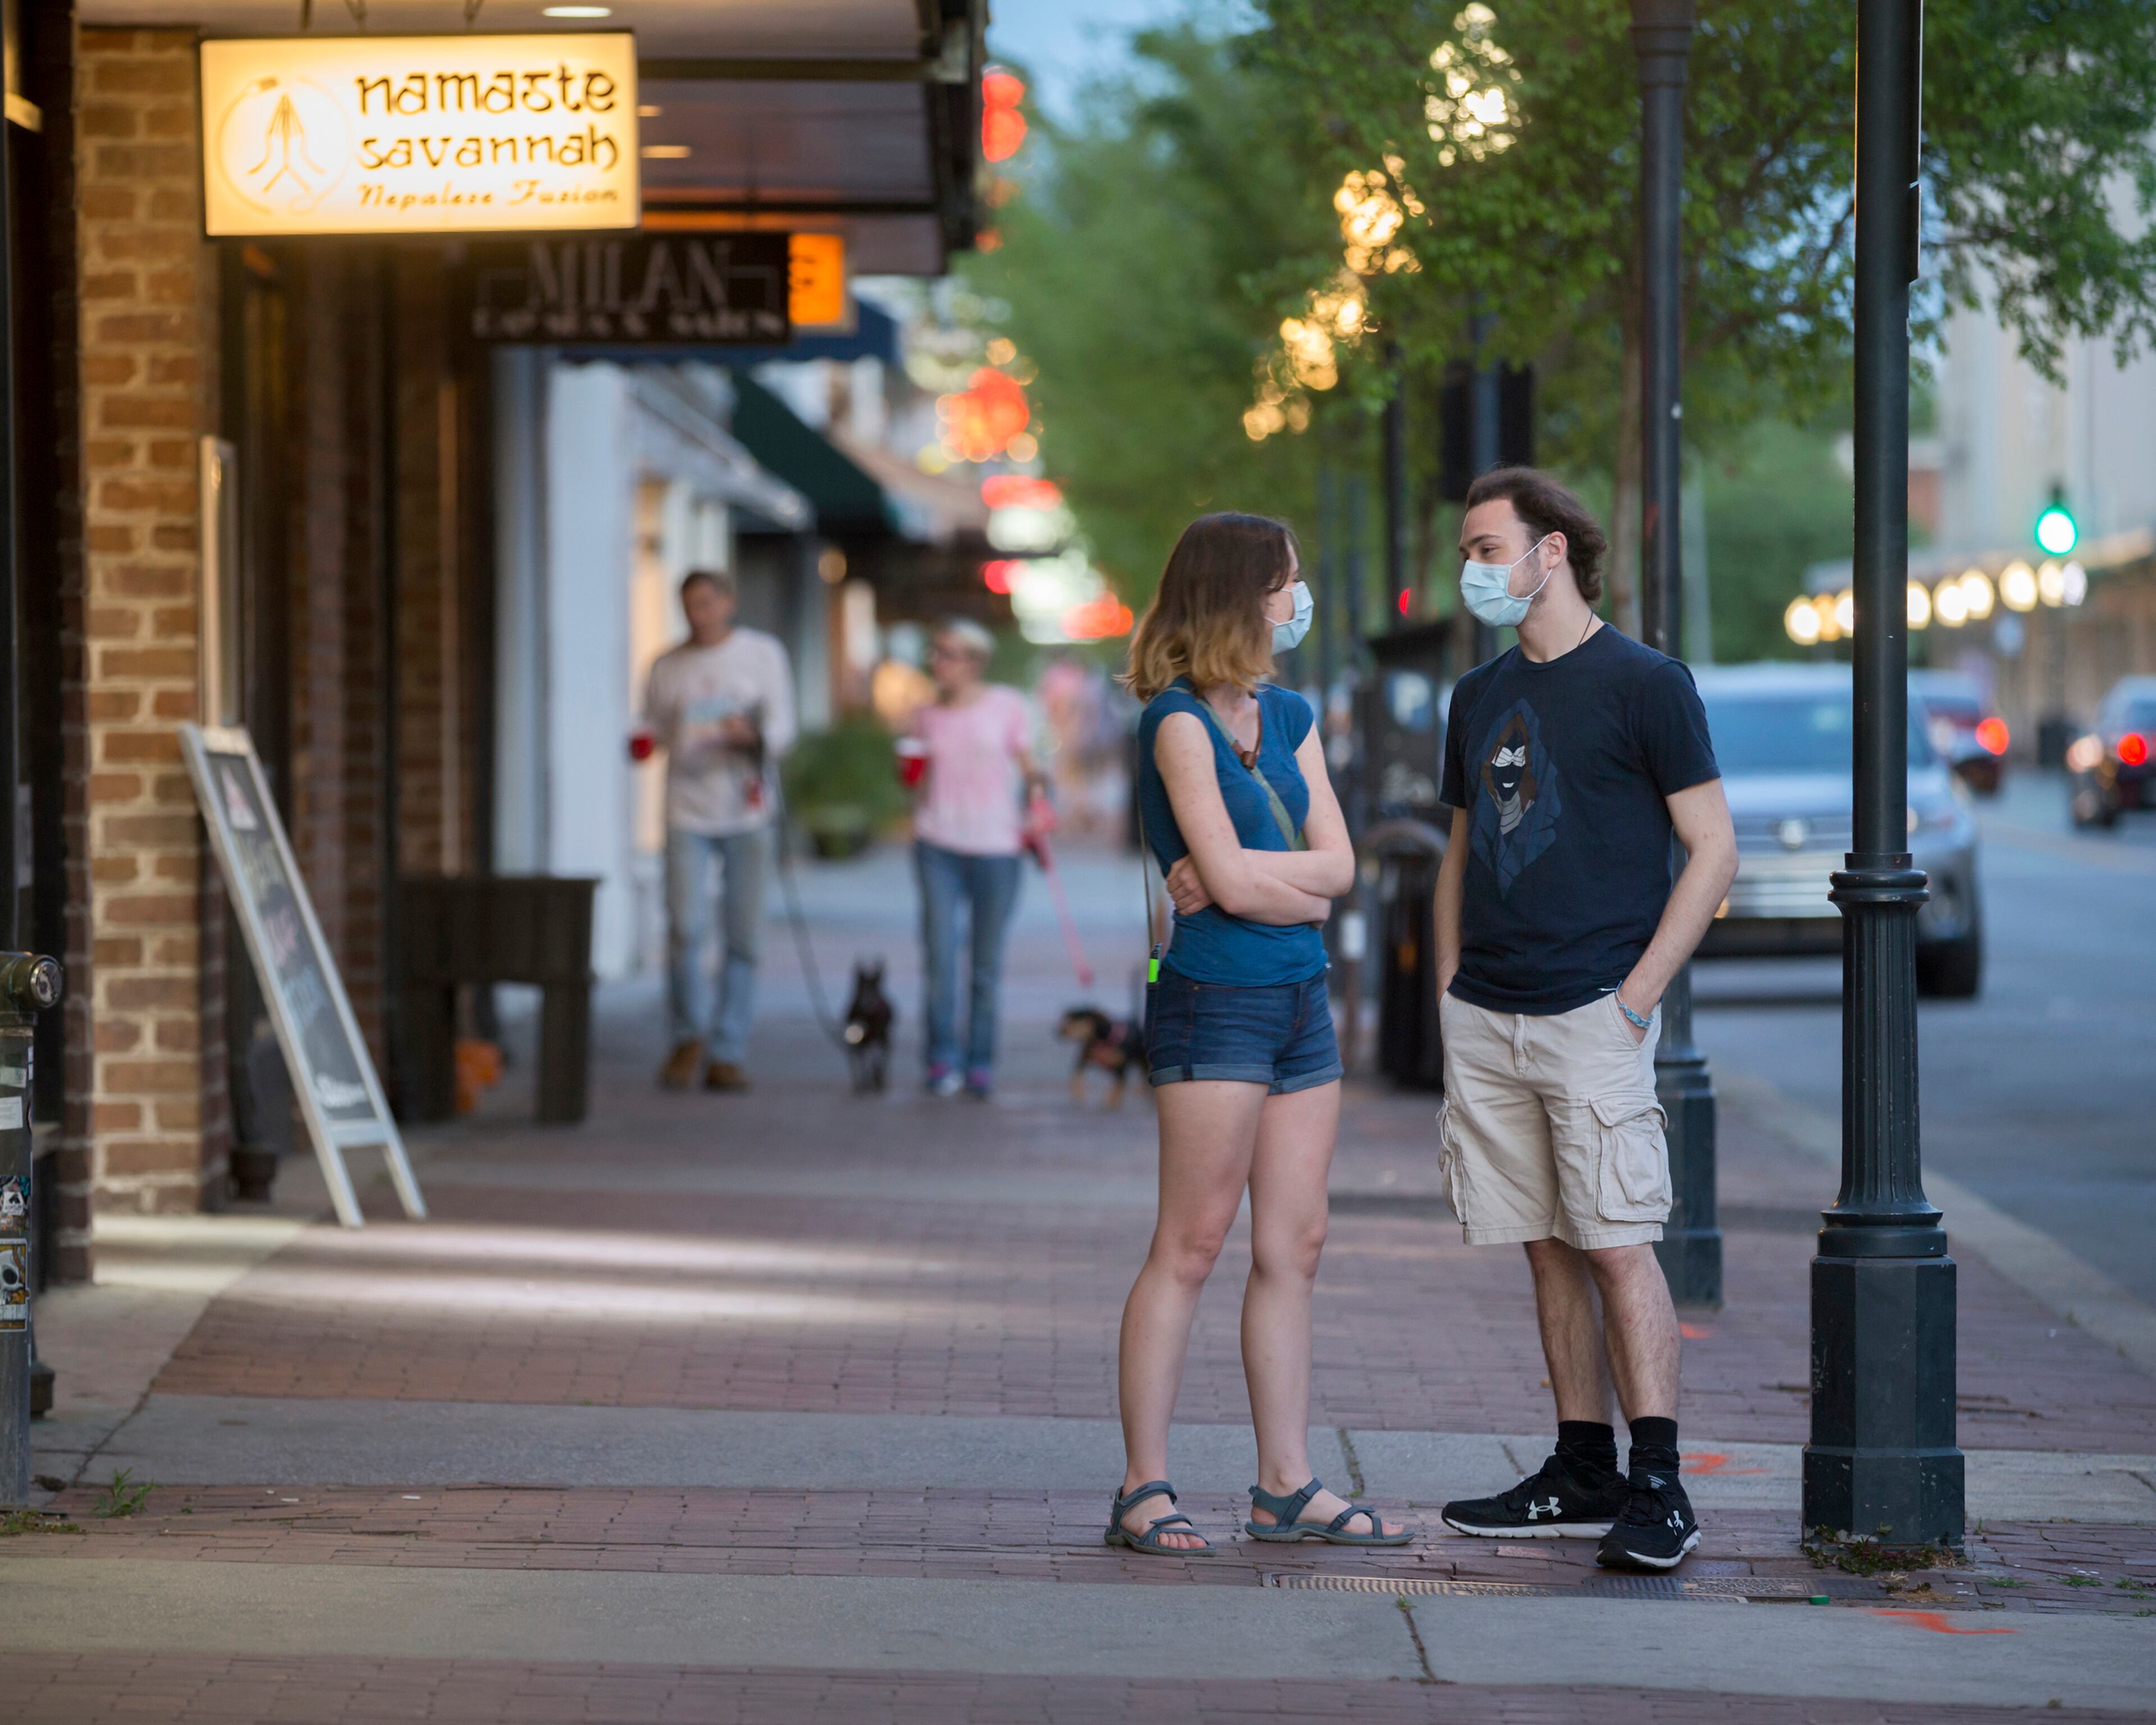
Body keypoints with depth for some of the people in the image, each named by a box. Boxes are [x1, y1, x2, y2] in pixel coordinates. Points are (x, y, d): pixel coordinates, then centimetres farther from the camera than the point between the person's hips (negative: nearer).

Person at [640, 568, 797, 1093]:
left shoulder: (762, 654, 7)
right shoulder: (667, 666, 11)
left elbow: (783, 731, 2)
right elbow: (654, 730, 19)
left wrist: (751, 734, -20)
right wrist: (644, 742, -4)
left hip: (746, 813, 0)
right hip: (687, 810, 0)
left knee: (743, 939, -1)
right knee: (686, 929, -13)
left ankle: (728, 1054, 7)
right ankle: (690, 1034, 8)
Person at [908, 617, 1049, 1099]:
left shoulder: (1007, 706, 3)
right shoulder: (928, 716, 11)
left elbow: (1028, 766, 9)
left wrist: (1037, 800, -8)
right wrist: (914, 778, -2)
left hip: (995, 846, -1)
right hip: (938, 845, 1)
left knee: (988, 964, 3)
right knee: (940, 954, -11)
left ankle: (981, 1064, 12)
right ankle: (942, 1059, -4)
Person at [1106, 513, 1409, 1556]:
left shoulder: (1290, 717, 15)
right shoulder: (1180, 721, -8)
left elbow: (1339, 864, 5)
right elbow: (1228, 878, -16)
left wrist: (1242, 877, -10)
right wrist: (1303, 887, 0)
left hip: (1301, 1001, 8)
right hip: (1214, 1001, -8)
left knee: (1293, 1249, 7)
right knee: (1191, 1246, -7)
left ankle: (1288, 1487, 12)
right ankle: (1144, 1490, -4)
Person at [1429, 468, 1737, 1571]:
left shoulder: (1644, 684, -3)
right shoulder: (1479, 697, 16)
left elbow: (1713, 849, -5)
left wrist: (1638, 992, -11)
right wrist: (1450, 990, 11)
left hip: (1593, 1014, -6)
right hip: (1486, 1017, 6)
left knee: (1617, 1245, -10)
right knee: (1549, 1252, 8)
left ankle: (1656, 1487, -10)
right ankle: (1581, 1475, 13)